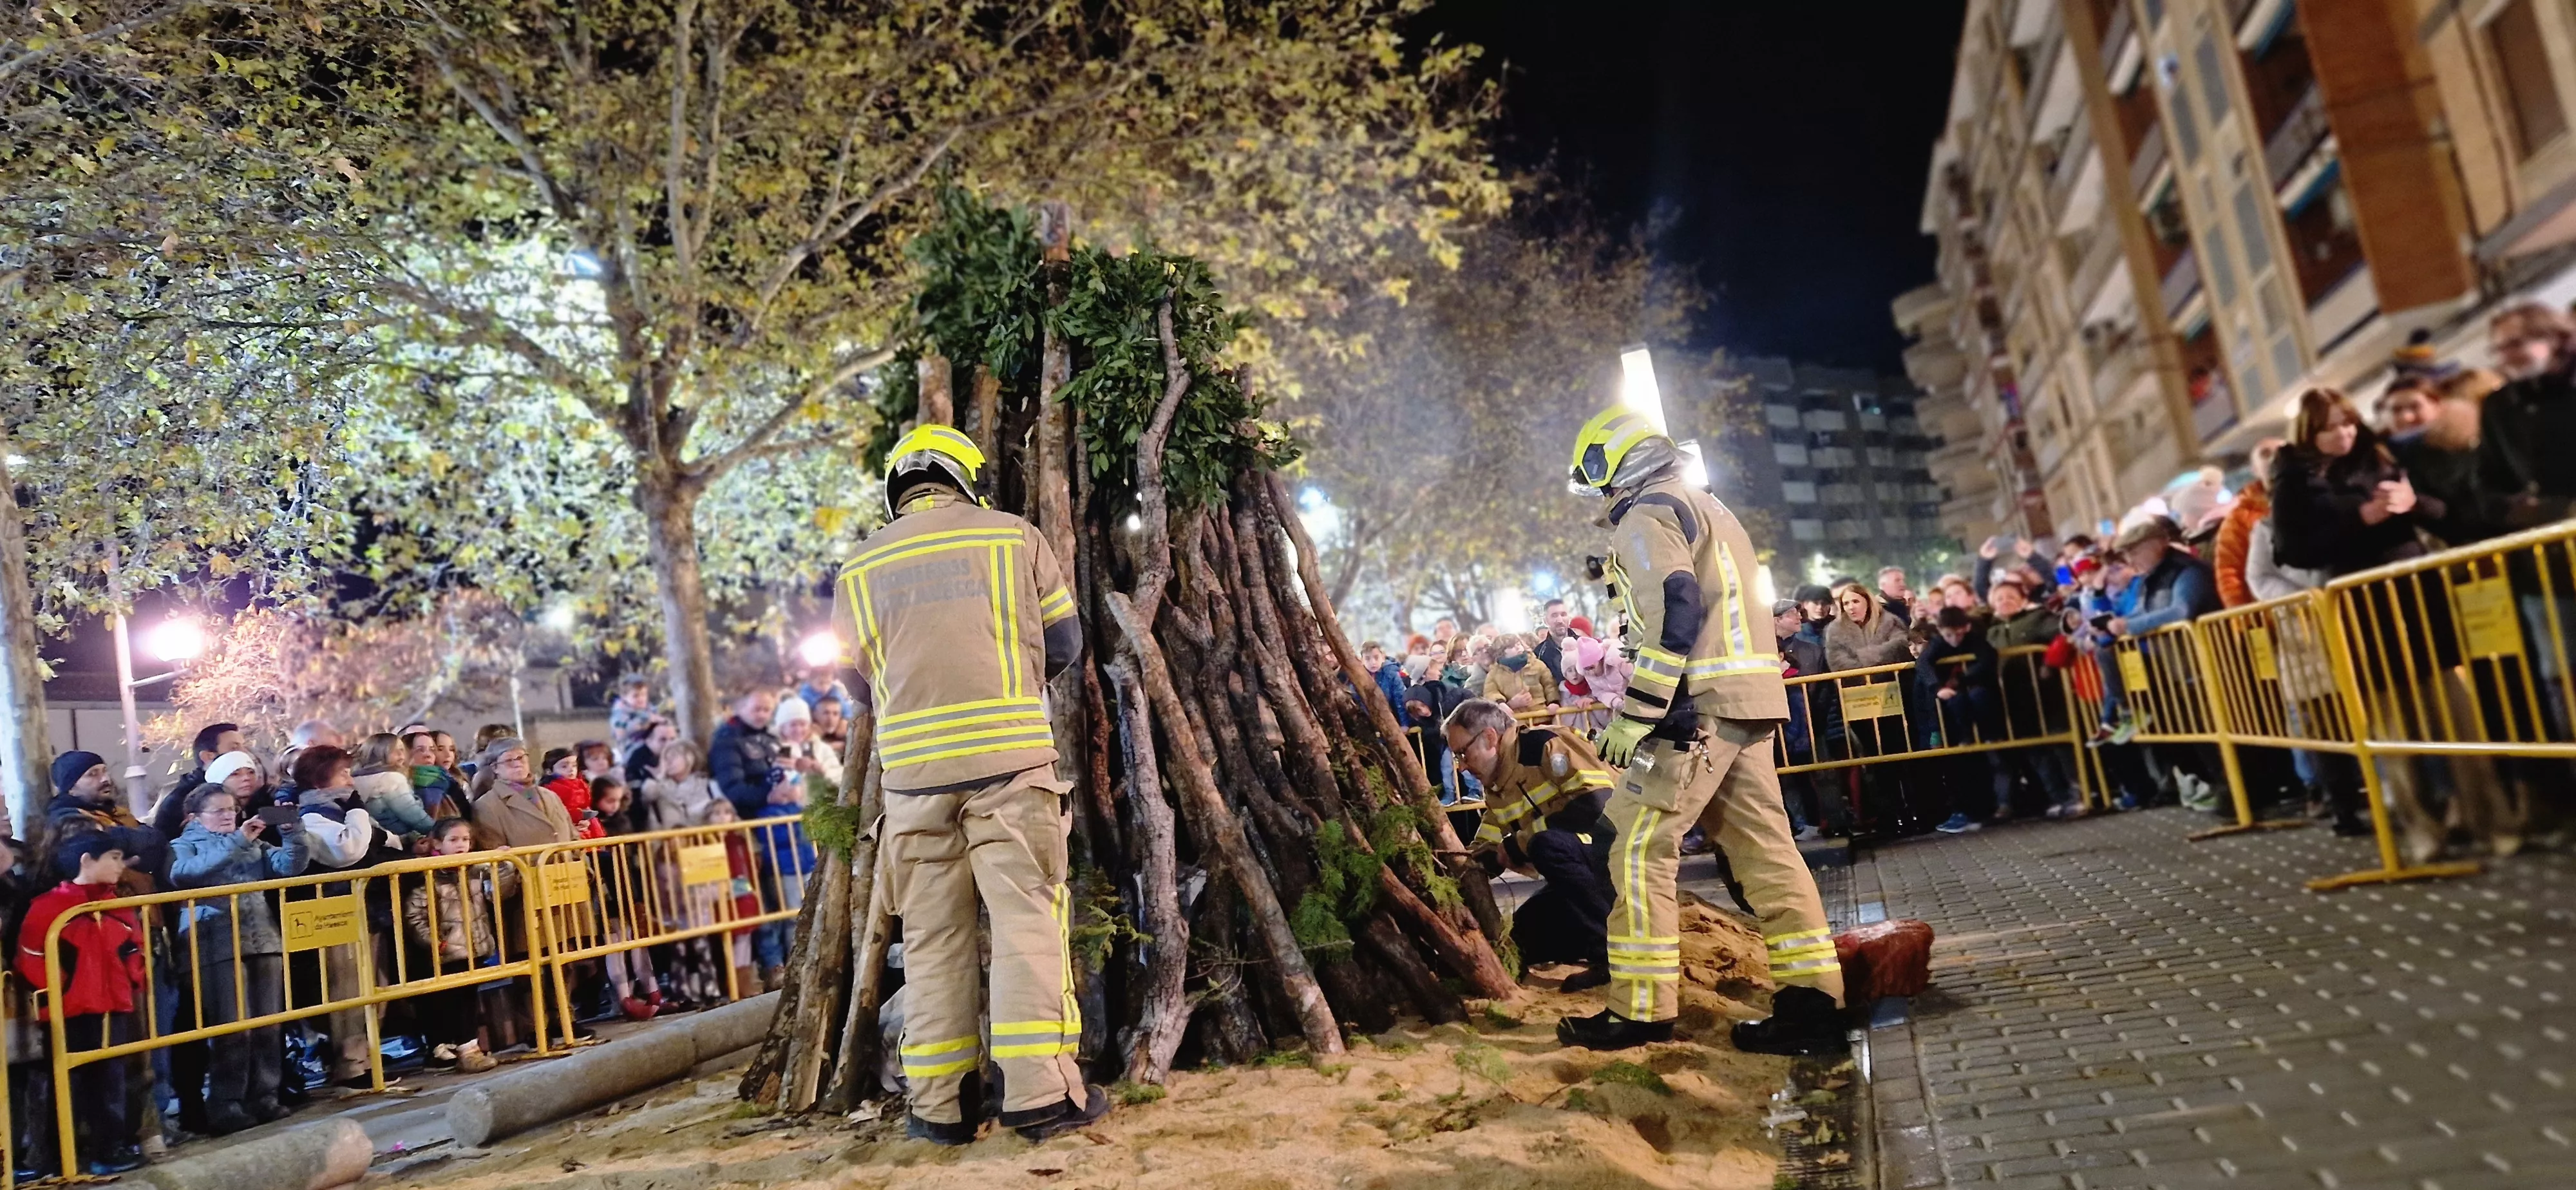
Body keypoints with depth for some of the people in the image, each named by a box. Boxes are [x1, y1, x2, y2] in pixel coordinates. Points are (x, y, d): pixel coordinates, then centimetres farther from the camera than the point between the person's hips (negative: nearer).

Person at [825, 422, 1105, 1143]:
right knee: (1026, 918, -1)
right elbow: (1063, 644, 11)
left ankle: (938, 1105, 12)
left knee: (932, 935, 8)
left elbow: (862, 682, 16)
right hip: (1011, 756, -2)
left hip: (912, 765, 3)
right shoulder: (1014, 537, 6)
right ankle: (1041, 1093, -3)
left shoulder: (860, 569, 12)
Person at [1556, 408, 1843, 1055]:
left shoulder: (1647, 516, -6)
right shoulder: (1709, 509, 25)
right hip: (1750, 703, 10)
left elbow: (1675, 615, -20)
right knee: (1763, 845, 8)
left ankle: (1641, 1008, -1)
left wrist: (1634, 714, -20)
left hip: (1695, 708, -10)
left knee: (1642, 848, -4)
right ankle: (1813, 1000, 8)